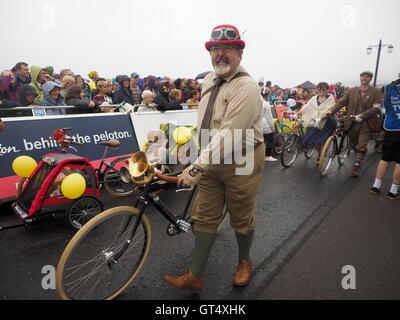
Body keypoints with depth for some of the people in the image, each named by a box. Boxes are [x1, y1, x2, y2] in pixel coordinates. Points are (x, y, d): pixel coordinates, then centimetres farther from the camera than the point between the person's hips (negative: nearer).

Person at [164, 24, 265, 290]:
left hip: (241, 162, -7)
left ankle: (244, 261, 40)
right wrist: (201, 162, 16)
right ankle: (195, 276, 23)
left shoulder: (246, 87, -19)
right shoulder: (209, 81, 8)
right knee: (204, 218, 10)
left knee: (242, 219, 12)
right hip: (212, 160, 7)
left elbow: (228, 134, -27)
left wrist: (196, 167, -30)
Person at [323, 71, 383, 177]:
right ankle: (359, 160, 36)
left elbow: (375, 108, -11)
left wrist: (360, 116, -21)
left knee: (361, 147, -3)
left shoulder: (376, 92, -2)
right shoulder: (352, 91, 6)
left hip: (365, 124, -3)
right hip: (352, 123, 3)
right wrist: (329, 112, -13)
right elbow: (341, 102, 0)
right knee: (353, 145, 14)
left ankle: (356, 166, 10)